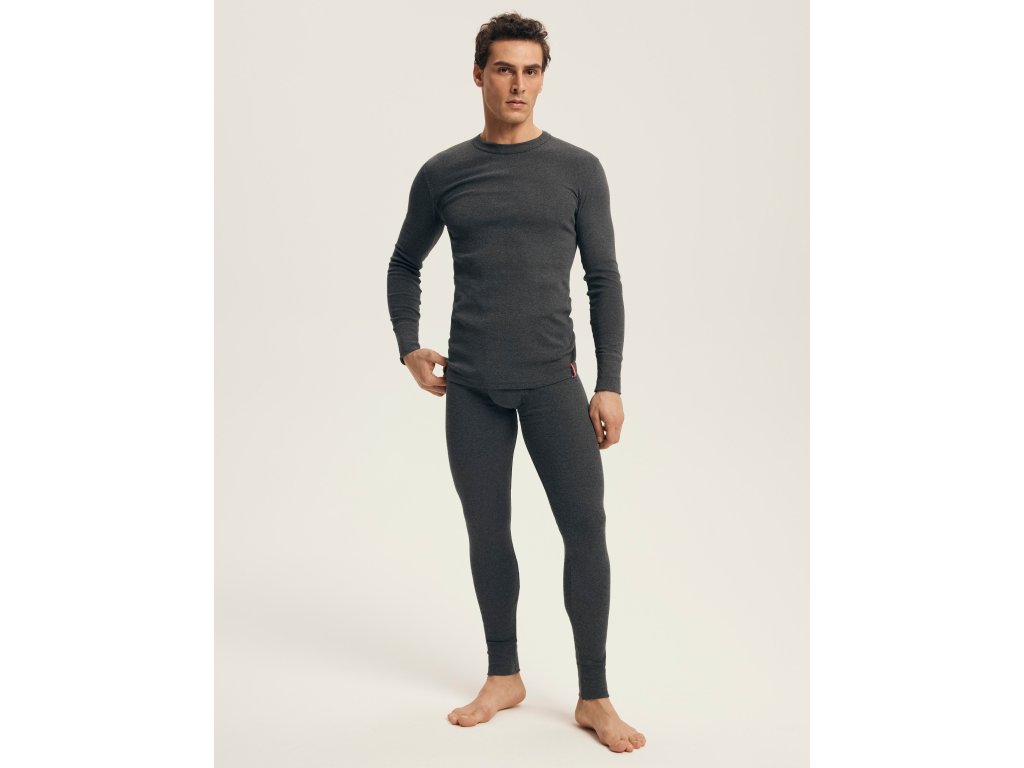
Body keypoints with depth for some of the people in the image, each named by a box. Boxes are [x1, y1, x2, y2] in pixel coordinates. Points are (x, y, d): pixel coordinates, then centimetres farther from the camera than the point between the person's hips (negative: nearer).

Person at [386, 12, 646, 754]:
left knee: (586, 529, -6)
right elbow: (404, 266, 18)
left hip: (553, 381, -1)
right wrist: (409, 346, 5)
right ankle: (504, 677, 25)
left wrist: (610, 384, -3)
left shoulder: (578, 170, 2)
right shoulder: (442, 173, 6)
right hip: (471, 386, 1)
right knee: (488, 534, 8)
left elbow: (605, 281, 2)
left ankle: (594, 697, 7)